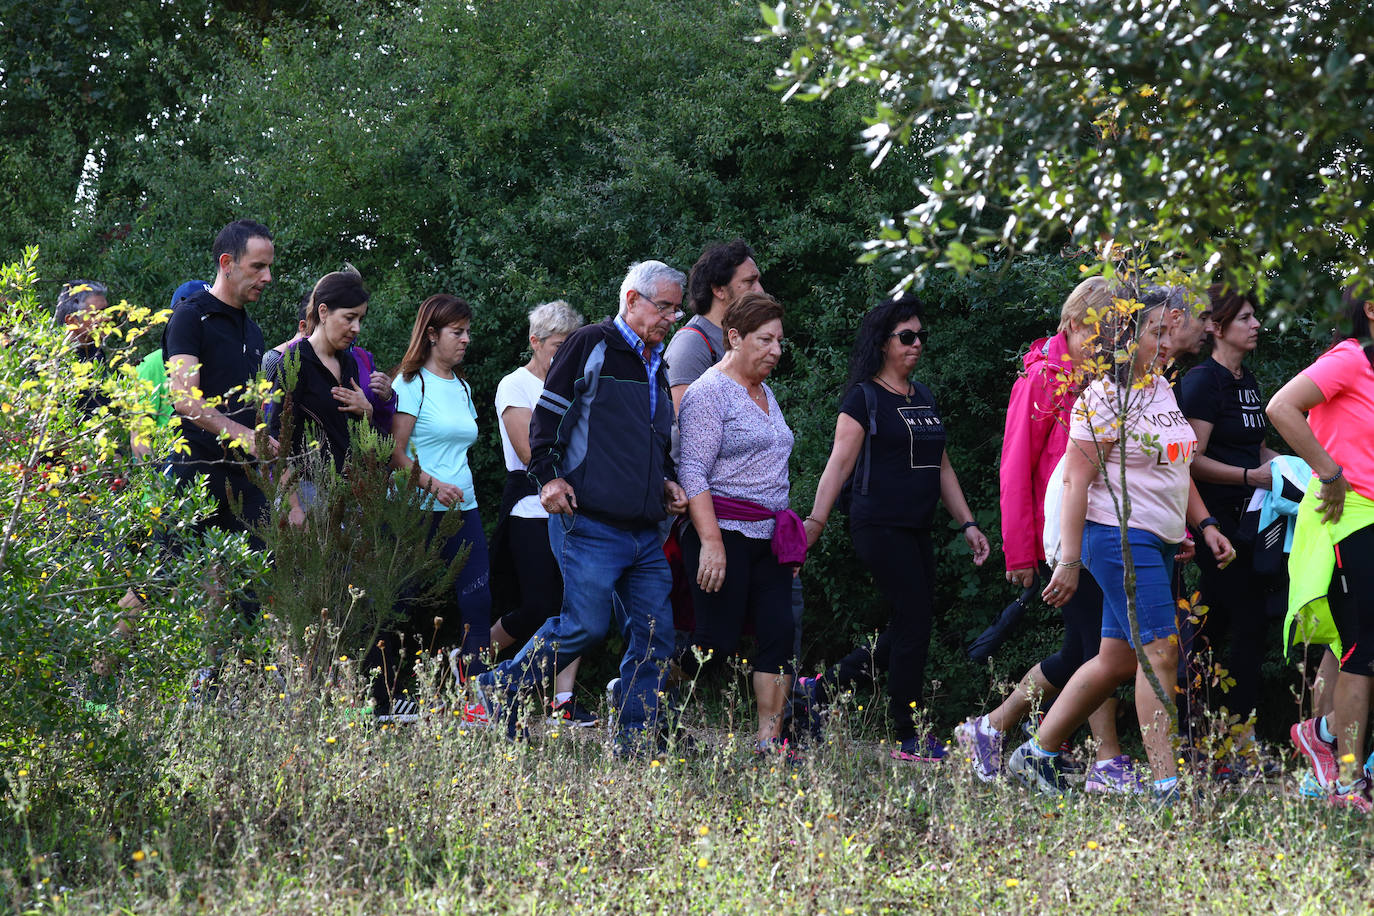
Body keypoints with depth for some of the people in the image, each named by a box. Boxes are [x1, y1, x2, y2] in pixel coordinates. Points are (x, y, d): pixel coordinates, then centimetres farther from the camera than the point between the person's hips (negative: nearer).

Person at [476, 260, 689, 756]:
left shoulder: (656, 366, 21)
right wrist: (548, 476, -14)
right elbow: (547, 414, -4)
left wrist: (667, 482, 12)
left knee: (655, 631, 1)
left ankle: (637, 736, 7)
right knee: (586, 624, -9)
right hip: (590, 524, -8)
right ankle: (502, 686, 8)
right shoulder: (591, 345, -2)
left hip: (645, 530, 8)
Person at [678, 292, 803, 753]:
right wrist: (710, 541, -22)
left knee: (779, 633, -4)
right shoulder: (709, 392, -8)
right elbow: (692, 471, -15)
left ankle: (768, 740, -6)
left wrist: (791, 539, 22)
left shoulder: (765, 394, 18)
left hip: (769, 539, 8)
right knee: (718, 641, -7)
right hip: (725, 533, -8)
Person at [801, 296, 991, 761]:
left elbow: (941, 467, 21)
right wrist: (815, 522, -20)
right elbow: (839, 463, -11)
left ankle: (821, 687, 21)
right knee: (913, 624, -9)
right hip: (880, 526, -8)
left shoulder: (924, 397, 17)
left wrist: (967, 523, 16)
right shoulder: (864, 398, -5)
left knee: (906, 632, 7)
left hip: (917, 530, 8)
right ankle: (909, 740, -3)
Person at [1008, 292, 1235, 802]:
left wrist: (1205, 524, 14)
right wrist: (1069, 562, -17)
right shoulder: (1104, 398, -11)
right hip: (1119, 536, -9)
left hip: (1158, 544, 9)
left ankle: (1037, 754, 20)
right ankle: (1166, 784, -14)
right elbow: (1076, 480, -14)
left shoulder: (1162, 390, 15)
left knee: (1117, 659, 10)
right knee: (1160, 651, -14)